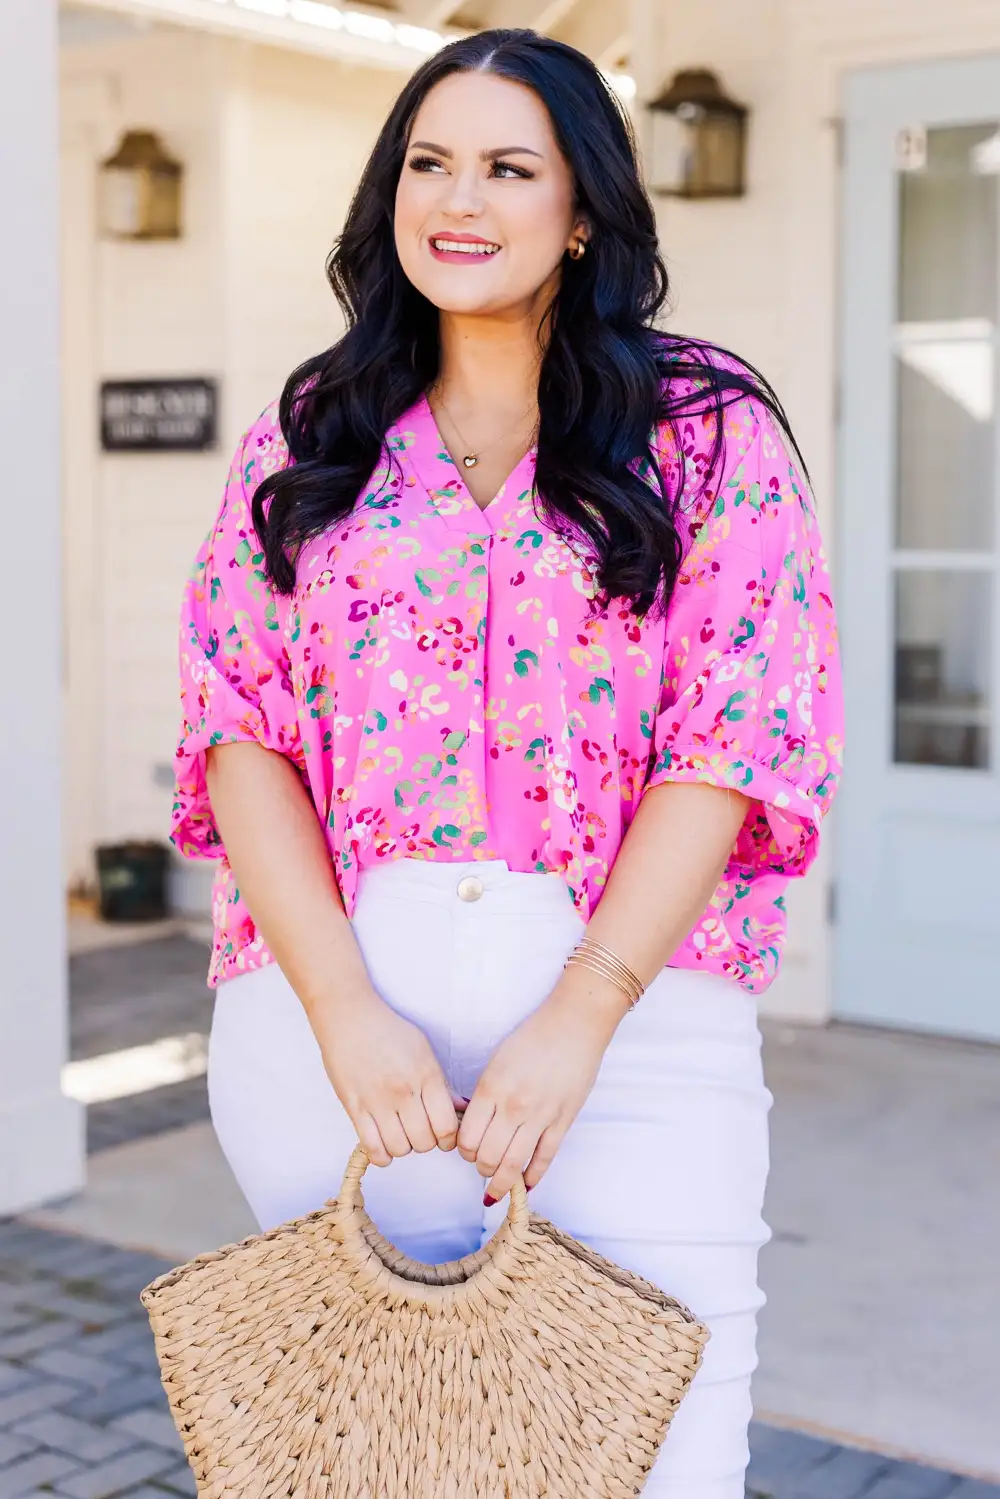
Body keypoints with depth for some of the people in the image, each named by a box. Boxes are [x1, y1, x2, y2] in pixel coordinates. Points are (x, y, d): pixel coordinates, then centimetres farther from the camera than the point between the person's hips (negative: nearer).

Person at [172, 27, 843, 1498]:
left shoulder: (710, 430, 4)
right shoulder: (305, 443, 12)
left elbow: (738, 733, -5)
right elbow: (238, 726, 3)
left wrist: (575, 1019, -14)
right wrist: (343, 1010, -11)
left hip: (625, 1007, -2)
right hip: (329, 1005, 2)